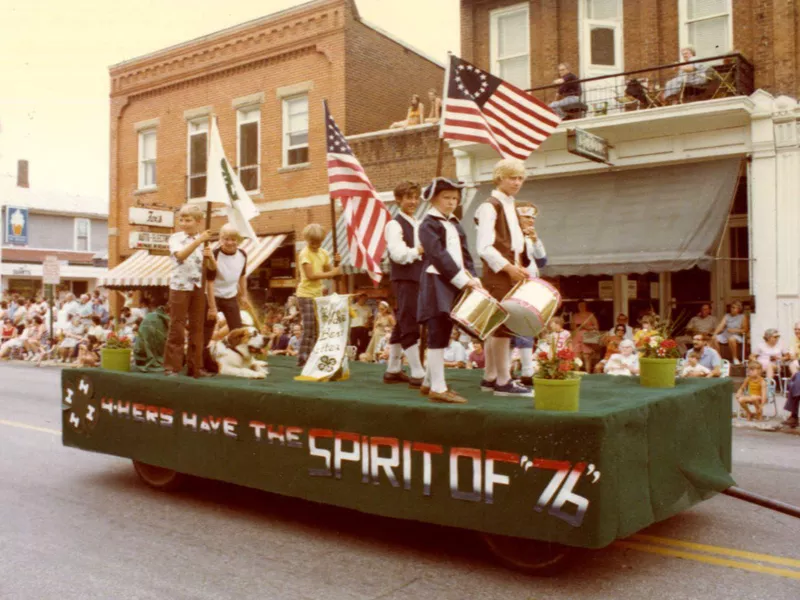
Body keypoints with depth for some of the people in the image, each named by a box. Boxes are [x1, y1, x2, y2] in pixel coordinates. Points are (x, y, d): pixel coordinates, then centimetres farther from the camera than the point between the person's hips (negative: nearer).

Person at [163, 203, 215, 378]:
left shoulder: (203, 241, 9)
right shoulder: (175, 237, -4)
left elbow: (210, 267, 12)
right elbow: (181, 255, -25)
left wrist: (208, 256, -9)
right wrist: (199, 240, -32)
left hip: (198, 287, 5)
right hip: (180, 286, -4)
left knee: (197, 327, 7)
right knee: (177, 327, -4)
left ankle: (195, 366, 13)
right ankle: (171, 366, 3)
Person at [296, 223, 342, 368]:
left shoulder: (324, 253, 10)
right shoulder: (304, 254, -10)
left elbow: (329, 273, 13)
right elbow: (310, 275, -20)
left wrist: (336, 264, -5)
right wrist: (332, 272, -20)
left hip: (318, 295, 7)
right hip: (306, 295, -7)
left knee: (318, 329, 7)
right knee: (309, 329, -9)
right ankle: (302, 359, -3)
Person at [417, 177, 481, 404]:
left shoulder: (455, 224, 19)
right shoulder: (429, 224, -6)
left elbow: (465, 255, 16)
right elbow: (439, 256, -16)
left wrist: (473, 278, 0)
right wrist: (462, 280, -18)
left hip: (455, 285, 8)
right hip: (437, 284, -8)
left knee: (443, 334, 11)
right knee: (438, 336, -9)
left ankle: (429, 383, 20)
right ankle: (438, 388, -6)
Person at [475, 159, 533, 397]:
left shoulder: (510, 207, 20)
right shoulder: (490, 206, -8)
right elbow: (484, 247, -17)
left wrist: (519, 266, 11)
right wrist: (509, 267, -21)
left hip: (512, 273, 9)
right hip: (497, 274, -9)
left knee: (496, 326, 12)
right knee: (503, 325, -8)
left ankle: (489, 378, 19)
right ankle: (503, 381, -2)